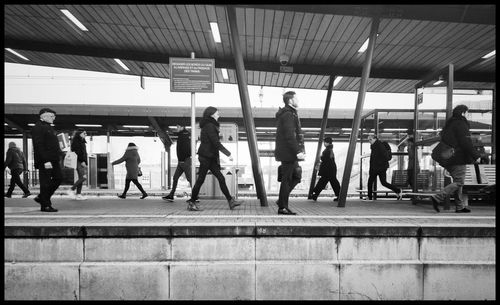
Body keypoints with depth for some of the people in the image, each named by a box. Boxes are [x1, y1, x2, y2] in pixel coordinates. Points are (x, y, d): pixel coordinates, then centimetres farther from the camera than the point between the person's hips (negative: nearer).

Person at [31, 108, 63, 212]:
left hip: (53, 159, 9)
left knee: (58, 178, 10)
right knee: (45, 182, -2)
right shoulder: (38, 128, -10)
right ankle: (45, 205, 7)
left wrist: (58, 155, 15)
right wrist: (46, 160, -23)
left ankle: (41, 197, 23)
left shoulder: (48, 127, 21)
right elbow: (39, 145, -18)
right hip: (45, 160, -9)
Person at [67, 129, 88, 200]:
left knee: (81, 178, 6)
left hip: (82, 161, 9)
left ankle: (78, 194, 8)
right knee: (83, 177, -15)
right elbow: (77, 152, -16)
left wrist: (85, 162, 17)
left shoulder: (82, 141, 20)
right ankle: (71, 190, -5)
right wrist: (82, 161, -20)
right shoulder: (76, 141, -8)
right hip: (79, 161, -9)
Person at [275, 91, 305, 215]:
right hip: (288, 153, -10)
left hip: (289, 153, 10)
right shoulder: (288, 114, -14)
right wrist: (297, 151, -21)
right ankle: (282, 207, 7)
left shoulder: (290, 113, 19)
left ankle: (282, 200, 20)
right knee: (287, 179, -3)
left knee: (296, 176, 16)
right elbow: (289, 136, -22)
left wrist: (299, 150, 18)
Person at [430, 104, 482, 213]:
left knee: (457, 181, 13)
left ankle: (460, 206, 16)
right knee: (459, 182, -6)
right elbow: (466, 142, -16)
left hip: (447, 158, 10)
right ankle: (437, 198, -14)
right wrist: (476, 155, -10)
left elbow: (443, 140, 20)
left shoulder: (449, 124, 17)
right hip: (458, 159, -10)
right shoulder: (461, 124, -10)